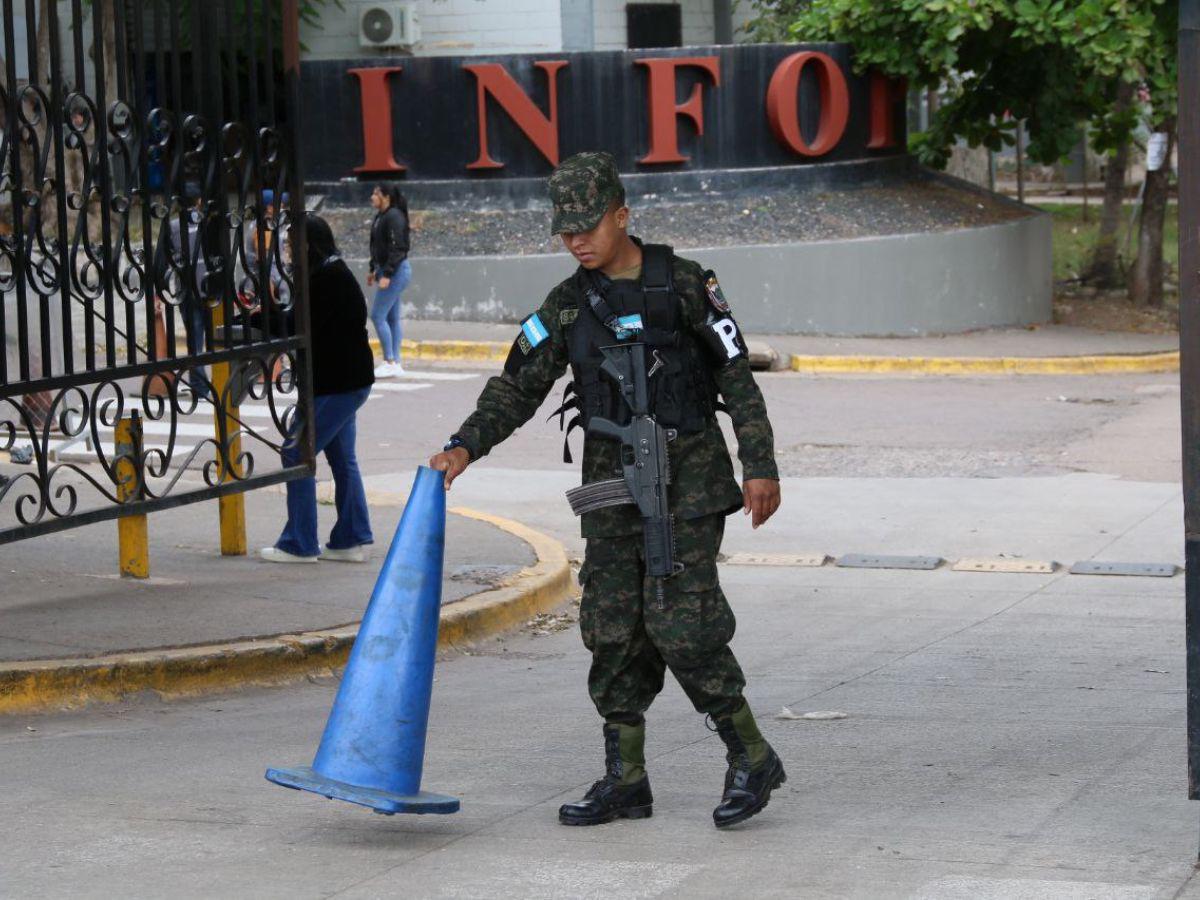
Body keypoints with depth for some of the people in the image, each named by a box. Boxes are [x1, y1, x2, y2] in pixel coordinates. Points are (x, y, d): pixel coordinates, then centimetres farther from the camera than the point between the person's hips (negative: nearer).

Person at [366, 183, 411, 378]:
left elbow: (396, 248, -22)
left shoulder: (394, 217, -17)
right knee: (391, 317, 10)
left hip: (396, 271, -10)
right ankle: (395, 363, 13)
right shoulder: (381, 217, 13)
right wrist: (373, 270, 20)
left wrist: (386, 274, -24)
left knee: (378, 315, -11)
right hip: (387, 270, 10)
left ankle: (390, 363, -8)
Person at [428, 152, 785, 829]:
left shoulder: (683, 284, -5)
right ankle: (626, 780, 10)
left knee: (680, 620, -13)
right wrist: (467, 445, -11)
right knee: (613, 626, 4)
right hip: (611, 478, 5)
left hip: (688, 475, -5)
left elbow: (736, 374, -3)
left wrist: (760, 465, -7)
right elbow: (518, 386, 4)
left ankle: (752, 758, -1)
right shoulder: (568, 305, 7)